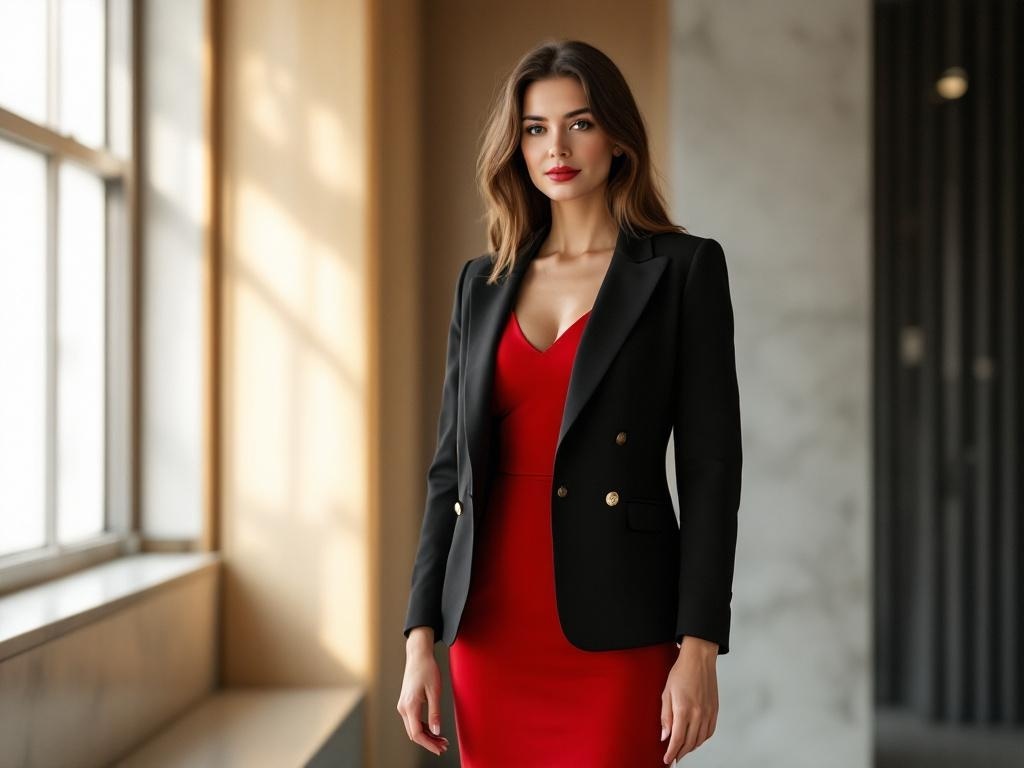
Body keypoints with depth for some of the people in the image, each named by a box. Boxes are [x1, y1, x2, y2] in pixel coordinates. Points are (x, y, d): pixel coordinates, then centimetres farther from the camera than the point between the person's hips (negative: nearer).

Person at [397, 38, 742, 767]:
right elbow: (452, 466, 10)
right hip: (494, 623, 4)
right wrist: (422, 636, 4)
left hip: (614, 628, -4)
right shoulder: (483, 282, 11)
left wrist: (699, 648, -12)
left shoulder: (683, 268, -1)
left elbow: (711, 465, -6)